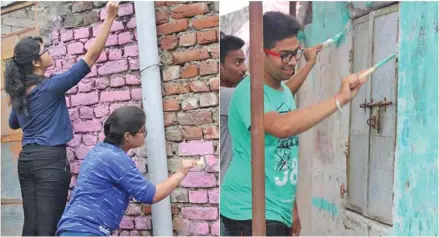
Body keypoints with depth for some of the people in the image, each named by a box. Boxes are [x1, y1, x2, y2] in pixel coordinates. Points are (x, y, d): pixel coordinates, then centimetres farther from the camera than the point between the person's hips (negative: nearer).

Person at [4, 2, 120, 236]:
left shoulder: (18, 93, 12)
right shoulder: (50, 86, -10)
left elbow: (13, 124, 30)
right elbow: (91, 56, -11)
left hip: (26, 159, 8)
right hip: (50, 159, -8)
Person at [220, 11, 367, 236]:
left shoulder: (283, 91, 11)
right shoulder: (249, 91, -18)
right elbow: (282, 126, -39)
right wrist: (340, 98, -34)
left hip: (280, 209, 9)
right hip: (249, 212, -8)